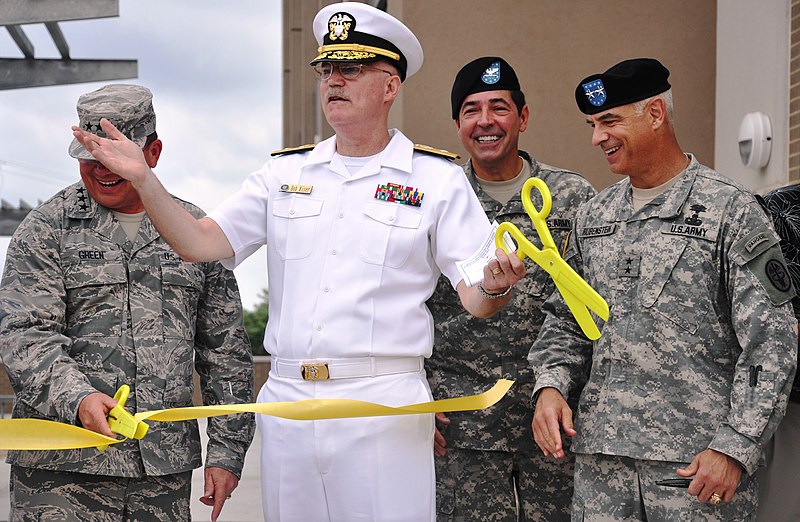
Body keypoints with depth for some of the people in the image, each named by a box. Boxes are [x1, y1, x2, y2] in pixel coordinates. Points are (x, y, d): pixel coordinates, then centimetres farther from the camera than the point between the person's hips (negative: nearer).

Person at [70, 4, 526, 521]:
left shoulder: (437, 178, 3)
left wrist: (494, 286, -25)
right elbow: (201, 244, 6)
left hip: (384, 404, -3)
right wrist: (144, 179, -6)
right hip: (287, 400, 4)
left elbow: (475, 299, -2)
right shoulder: (286, 173, 13)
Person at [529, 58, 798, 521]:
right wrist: (551, 386, 1)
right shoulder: (593, 218, 13)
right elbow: (565, 321, 20)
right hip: (601, 453, 5)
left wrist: (734, 448, -14)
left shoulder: (731, 211, -4)